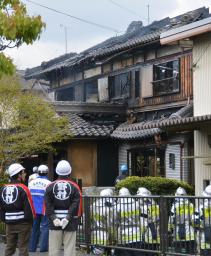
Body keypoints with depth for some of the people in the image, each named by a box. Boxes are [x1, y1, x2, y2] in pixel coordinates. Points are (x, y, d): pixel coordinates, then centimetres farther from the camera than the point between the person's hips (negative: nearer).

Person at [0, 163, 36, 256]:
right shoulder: (23, 189, -14)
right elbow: (29, 207, -14)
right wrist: (31, 220, -2)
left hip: (9, 223, 6)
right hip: (23, 223, -6)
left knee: (9, 247, 14)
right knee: (23, 248, 1)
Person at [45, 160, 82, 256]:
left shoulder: (50, 186, 2)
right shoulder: (74, 187, -2)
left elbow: (48, 205, -5)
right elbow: (76, 205, -10)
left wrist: (53, 218, -8)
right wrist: (68, 218, -12)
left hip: (54, 222, 1)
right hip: (70, 223, -1)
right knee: (69, 248, 1)